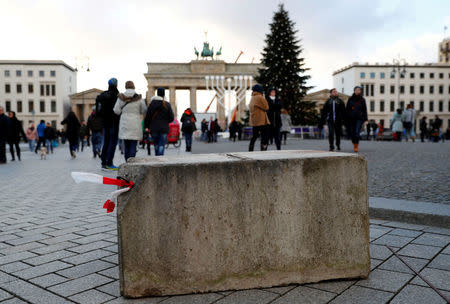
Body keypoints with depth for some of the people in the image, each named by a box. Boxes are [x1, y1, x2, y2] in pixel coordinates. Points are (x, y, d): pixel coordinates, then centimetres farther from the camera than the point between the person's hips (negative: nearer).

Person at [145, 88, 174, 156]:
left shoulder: (152, 104, -1)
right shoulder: (167, 105, -3)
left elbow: (147, 117, -2)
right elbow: (171, 118, -1)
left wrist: (147, 126, 11)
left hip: (154, 128, 2)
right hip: (164, 128, -1)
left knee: (156, 146, 14)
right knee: (161, 146, -4)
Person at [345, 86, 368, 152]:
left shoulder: (362, 100, 4)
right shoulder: (350, 99, 6)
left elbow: (364, 110, 5)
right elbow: (347, 109, 6)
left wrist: (365, 119, -1)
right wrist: (346, 118, 0)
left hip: (359, 118, -2)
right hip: (351, 118, 2)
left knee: (357, 132, -12)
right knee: (352, 132, 5)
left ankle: (356, 146, -7)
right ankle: (354, 145, 24)